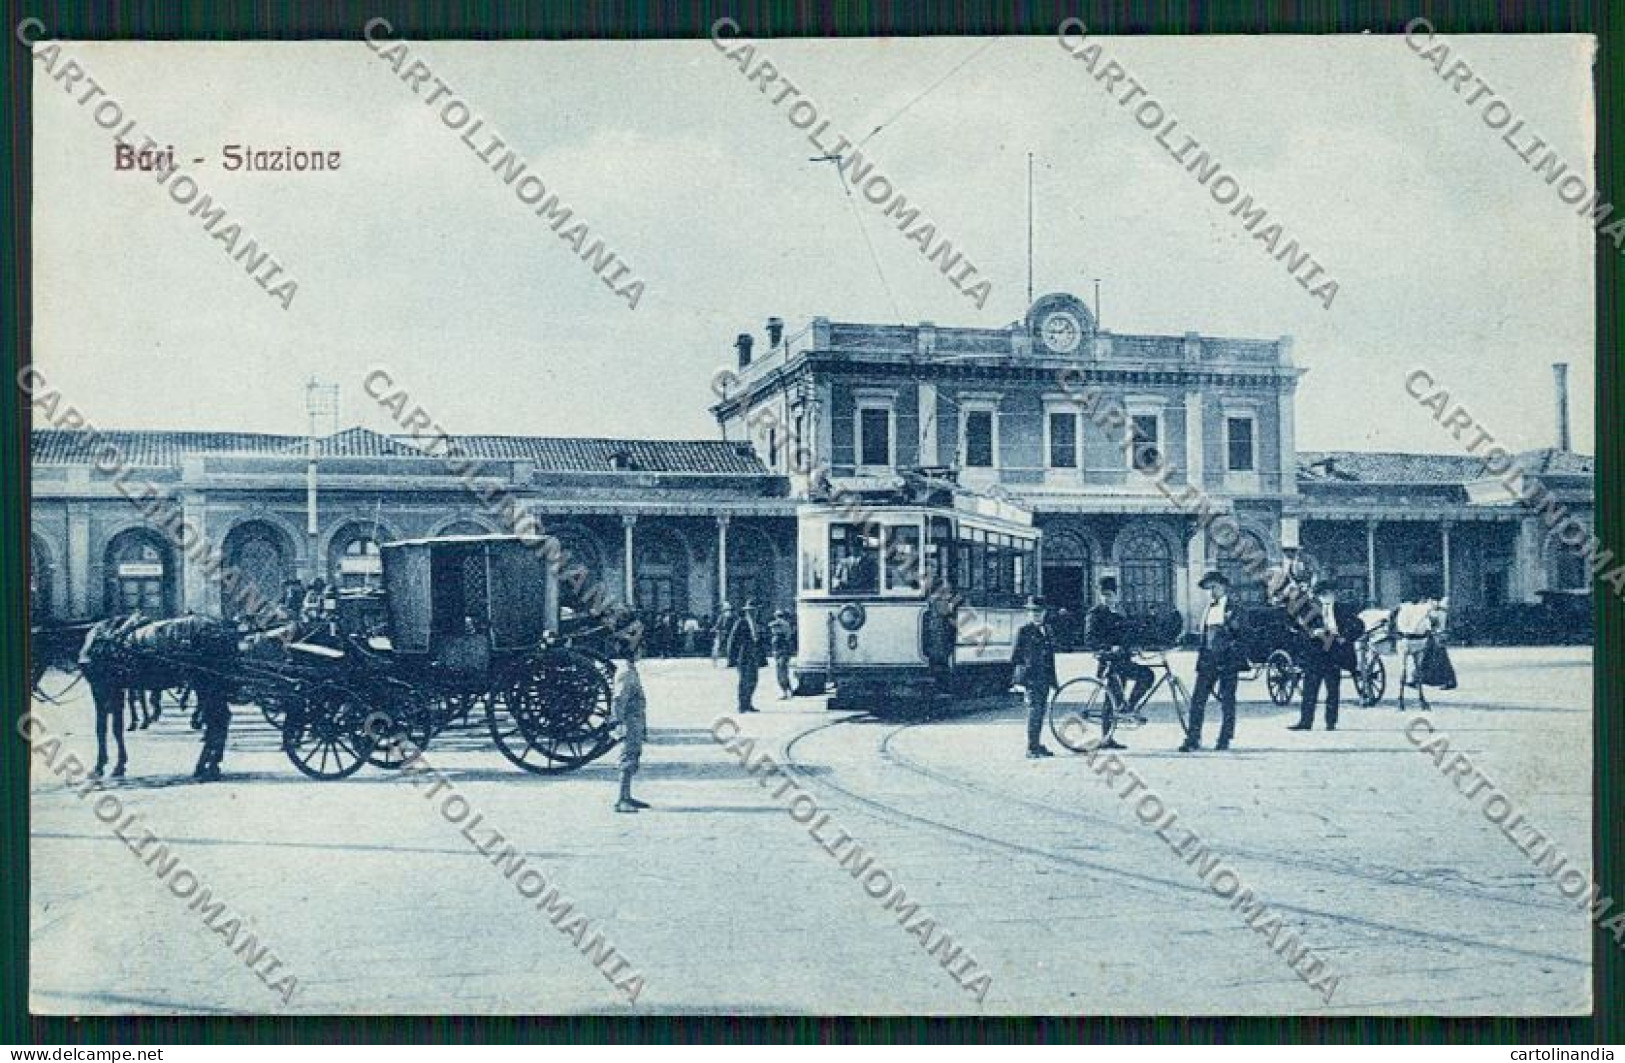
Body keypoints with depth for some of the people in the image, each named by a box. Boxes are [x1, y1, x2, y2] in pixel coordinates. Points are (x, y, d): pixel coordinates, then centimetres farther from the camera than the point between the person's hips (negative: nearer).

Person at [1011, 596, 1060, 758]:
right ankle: (1032, 748, -10)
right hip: (1030, 677, -6)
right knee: (1034, 711, -11)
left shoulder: (1048, 631, 16)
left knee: (1041, 711, 9)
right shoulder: (1024, 631, -2)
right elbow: (1016, 656, -2)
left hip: (1044, 678, 6)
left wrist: (1053, 680, 20)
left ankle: (1037, 745, 17)